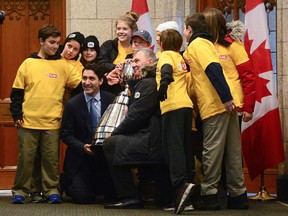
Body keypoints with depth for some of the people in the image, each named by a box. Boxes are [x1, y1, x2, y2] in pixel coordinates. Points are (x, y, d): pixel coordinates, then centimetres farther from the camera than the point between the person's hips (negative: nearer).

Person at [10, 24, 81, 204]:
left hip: (52, 123, 1)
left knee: (51, 159, 3)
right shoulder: (28, 64, 5)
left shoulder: (63, 66, 7)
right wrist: (17, 115, -1)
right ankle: (20, 191, 12)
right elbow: (17, 92, 6)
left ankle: (52, 190, 12)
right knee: (26, 157, 3)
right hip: (28, 121, -1)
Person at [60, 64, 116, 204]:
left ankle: (92, 186, 31)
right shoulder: (72, 104, -6)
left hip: (105, 157, 2)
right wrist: (83, 147, -21)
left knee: (112, 194, -2)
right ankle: (66, 182, 21)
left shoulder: (112, 100, -3)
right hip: (80, 159, -2)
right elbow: (66, 134, -5)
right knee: (82, 198, -13)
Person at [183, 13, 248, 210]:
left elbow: (214, 69, -17)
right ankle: (238, 194, 11)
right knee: (232, 151, 9)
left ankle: (209, 195, -2)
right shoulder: (205, 43, 24)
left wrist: (226, 98, -23)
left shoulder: (196, 44, -3)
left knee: (212, 151, -4)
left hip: (215, 105, -8)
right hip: (226, 104, 8)